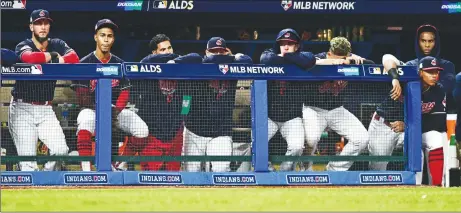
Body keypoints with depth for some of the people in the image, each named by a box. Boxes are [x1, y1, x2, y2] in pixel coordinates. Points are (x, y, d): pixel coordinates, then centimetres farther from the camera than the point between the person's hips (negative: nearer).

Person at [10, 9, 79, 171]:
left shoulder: (57, 45, 7)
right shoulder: (24, 46, -5)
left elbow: (74, 58, -12)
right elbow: (29, 57, -30)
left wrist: (58, 60, -28)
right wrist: (52, 56, -17)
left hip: (46, 109, 4)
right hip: (22, 109, -4)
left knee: (61, 150, -10)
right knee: (27, 158, -11)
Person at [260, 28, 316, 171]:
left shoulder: (301, 56, 3)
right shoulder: (270, 53, 5)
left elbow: (310, 60, -22)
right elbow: (266, 60, -20)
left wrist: (284, 57, -14)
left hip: (292, 118, -1)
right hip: (268, 115, 1)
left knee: (297, 146, -21)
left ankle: (286, 170, 6)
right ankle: (267, 170, 8)